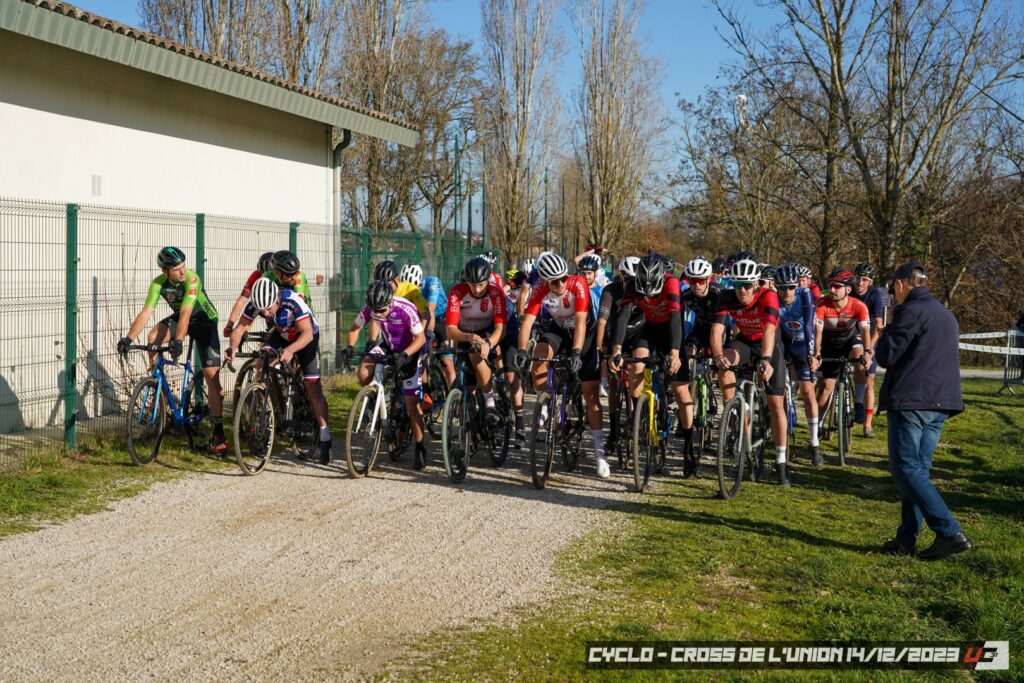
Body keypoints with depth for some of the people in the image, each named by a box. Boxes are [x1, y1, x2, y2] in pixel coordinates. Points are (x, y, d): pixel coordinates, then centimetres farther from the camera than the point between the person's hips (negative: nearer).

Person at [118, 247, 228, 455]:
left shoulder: (192, 280, -31)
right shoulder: (159, 283, -18)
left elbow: (185, 313, -39)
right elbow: (146, 312, -25)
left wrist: (178, 340, -50)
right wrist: (128, 338, -37)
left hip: (204, 321, -4)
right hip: (178, 318, 4)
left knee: (212, 376, -11)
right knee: (154, 336, -27)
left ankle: (218, 432, -7)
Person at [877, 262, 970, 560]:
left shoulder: (911, 312, -10)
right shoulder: (946, 315, 19)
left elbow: (886, 356, -11)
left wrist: (889, 326, 5)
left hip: (911, 401, -9)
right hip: (941, 403, 9)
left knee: (906, 469, -6)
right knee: (918, 469, 11)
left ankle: (950, 533, -14)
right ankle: (906, 539, 12)